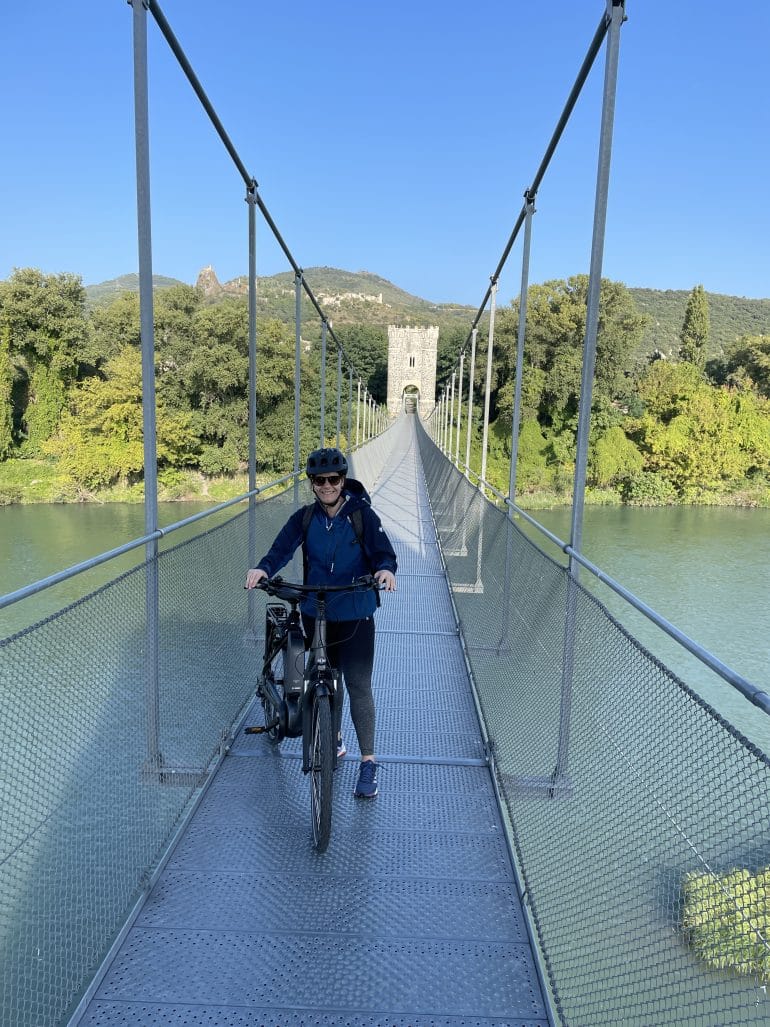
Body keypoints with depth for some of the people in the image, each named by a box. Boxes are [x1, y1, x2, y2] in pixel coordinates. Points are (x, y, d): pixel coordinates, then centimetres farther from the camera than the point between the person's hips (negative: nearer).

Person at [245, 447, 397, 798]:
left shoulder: (362, 515, -9)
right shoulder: (304, 517, -1)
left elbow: (383, 552, -14)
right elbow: (282, 548, -13)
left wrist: (386, 569, -37)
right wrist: (263, 568, -34)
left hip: (355, 615, -3)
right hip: (315, 614, 4)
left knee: (358, 686, -3)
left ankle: (368, 762, 10)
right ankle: (333, 742, 40)